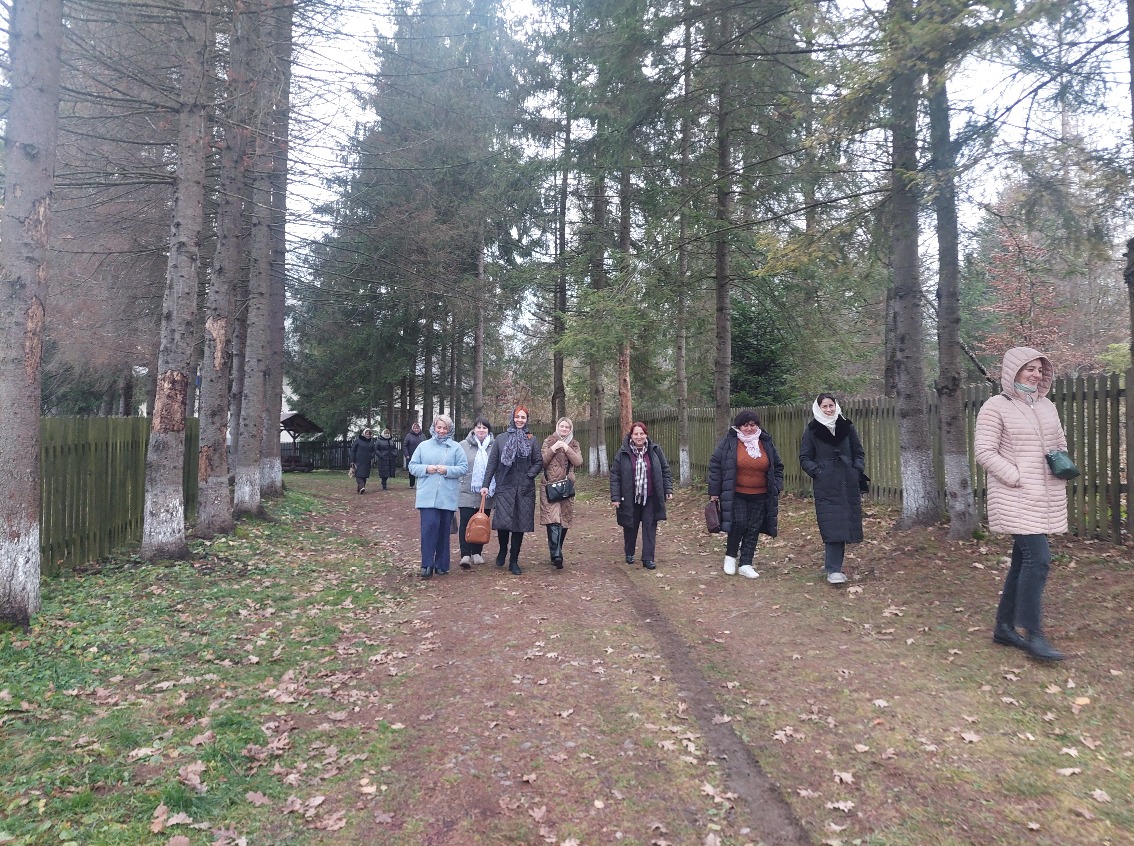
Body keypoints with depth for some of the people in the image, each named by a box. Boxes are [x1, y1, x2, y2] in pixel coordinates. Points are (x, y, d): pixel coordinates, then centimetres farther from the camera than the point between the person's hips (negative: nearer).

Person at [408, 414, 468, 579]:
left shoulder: (456, 447, 5)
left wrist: (448, 470, -14)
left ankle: (441, 565, 18)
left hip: (448, 496, 1)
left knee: (444, 530, 7)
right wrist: (426, 469, -10)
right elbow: (412, 466, 9)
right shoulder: (423, 446, 8)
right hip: (427, 496, 0)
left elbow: (464, 468, 2)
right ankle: (427, 564, -5)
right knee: (429, 527, -12)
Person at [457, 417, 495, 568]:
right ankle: (465, 555, -6)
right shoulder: (464, 445, 2)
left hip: (486, 494, 2)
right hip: (467, 492, -2)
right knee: (466, 522, -6)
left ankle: (477, 553, 21)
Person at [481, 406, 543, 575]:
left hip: (524, 489, 1)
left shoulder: (532, 440, 8)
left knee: (520, 524, 1)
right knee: (503, 522, -9)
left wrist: (529, 476, -9)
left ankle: (514, 561, 13)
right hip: (504, 487, -1)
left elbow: (539, 462, 7)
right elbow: (492, 463, 5)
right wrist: (486, 484, 0)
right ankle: (503, 549, 23)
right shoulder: (501, 439, 6)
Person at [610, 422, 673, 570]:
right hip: (630, 499, 0)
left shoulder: (655, 450, 0)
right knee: (630, 527, 12)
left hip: (650, 498, 1)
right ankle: (629, 554, 33)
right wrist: (615, 497, -8)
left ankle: (648, 558, 5)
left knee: (650, 527, -1)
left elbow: (665, 471, 7)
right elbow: (615, 475, -4)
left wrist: (668, 490, 1)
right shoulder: (623, 452, -6)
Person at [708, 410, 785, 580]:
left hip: (760, 497, 4)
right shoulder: (728, 442, -6)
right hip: (736, 495, -3)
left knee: (753, 529, 3)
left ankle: (745, 564, 12)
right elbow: (715, 465, -3)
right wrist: (714, 492, -4)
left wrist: (776, 488, 8)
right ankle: (730, 556, 11)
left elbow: (778, 467, 17)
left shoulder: (766, 443, 6)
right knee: (738, 523, -14)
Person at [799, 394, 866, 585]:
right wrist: (818, 472, -9)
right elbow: (804, 458, 3)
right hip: (825, 486, -3)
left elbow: (859, 453, 15)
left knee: (845, 524, 6)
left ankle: (833, 563, 22)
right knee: (832, 525, -11)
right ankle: (833, 569, -11)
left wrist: (857, 471, 0)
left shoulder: (847, 427, 10)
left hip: (848, 484, 3)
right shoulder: (812, 429, 3)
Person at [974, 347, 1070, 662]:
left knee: (1024, 559, 10)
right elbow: (984, 451, -13)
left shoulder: (1046, 405, 13)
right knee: (1038, 558, -16)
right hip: (1016, 497, -7)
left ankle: (1004, 627, 20)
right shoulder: (996, 407, -8)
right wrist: (1017, 478, -18)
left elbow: (1060, 442, 24)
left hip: (1045, 497, 8)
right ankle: (1033, 634, -8)